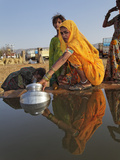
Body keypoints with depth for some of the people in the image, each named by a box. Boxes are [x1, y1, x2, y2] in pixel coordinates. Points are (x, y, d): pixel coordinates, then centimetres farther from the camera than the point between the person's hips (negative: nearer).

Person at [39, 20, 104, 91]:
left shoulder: (75, 42, -17)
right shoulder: (80, 41, 12)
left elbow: (63, 59, -30)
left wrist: (46, 78, -35)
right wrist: (64, 76, 10)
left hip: (95, 72, -10)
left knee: (70, 55, -21)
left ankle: (85, 82, -12)